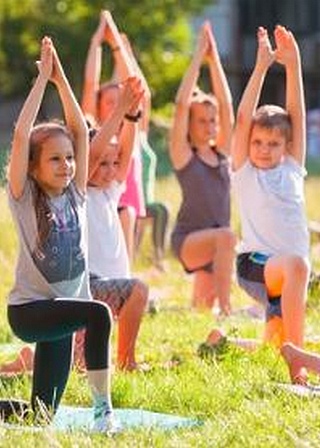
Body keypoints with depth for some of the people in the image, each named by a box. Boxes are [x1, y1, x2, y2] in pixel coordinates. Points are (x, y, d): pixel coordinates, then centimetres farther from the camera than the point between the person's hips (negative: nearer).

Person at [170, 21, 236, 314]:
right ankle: (225, 306, -35)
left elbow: (226, 104, 5)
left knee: (203, 307, 5)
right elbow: (182, 105, -11)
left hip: (213, 241, 6)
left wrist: (214, 58, 1)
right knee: (226, 237, -34)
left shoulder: (221, 152, 11)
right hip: (187, 239, -6)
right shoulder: (183, 153, -2)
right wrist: (199, 56, -9)